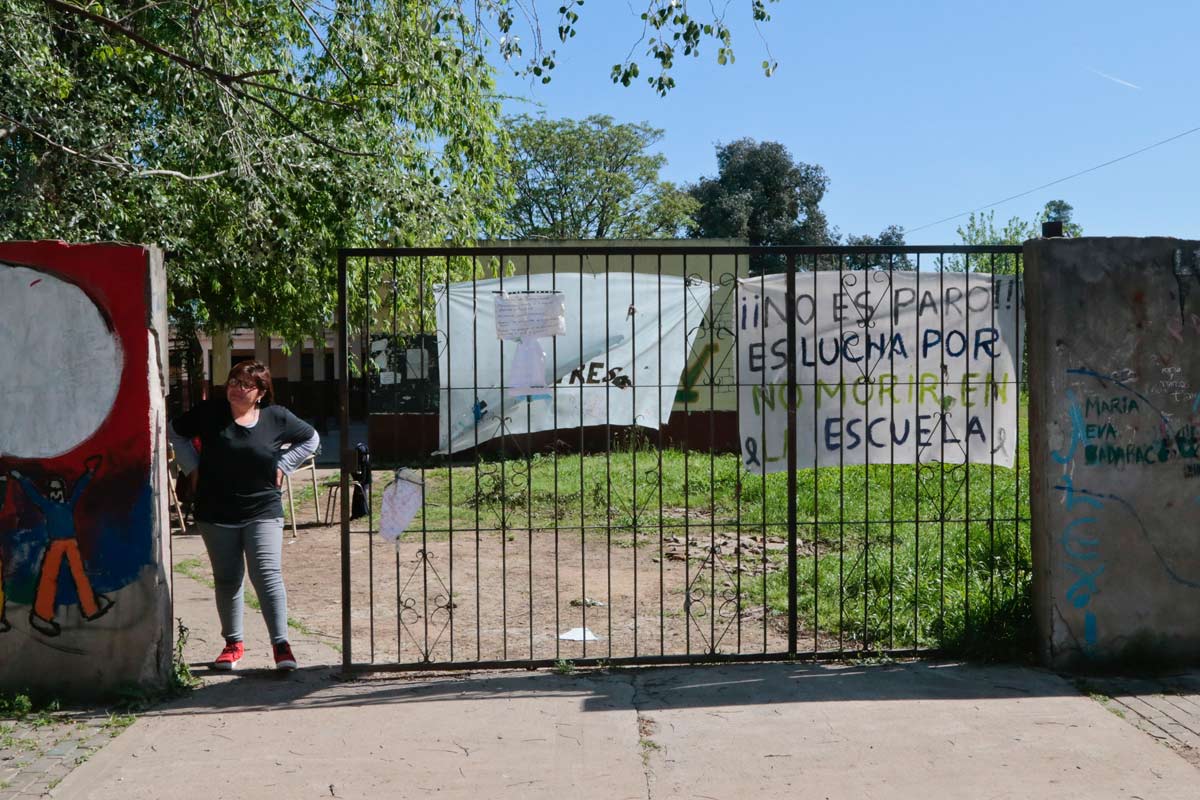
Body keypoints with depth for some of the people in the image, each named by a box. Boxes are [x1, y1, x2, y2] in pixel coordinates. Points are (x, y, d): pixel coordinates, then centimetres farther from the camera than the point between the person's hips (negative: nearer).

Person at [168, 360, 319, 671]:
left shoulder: (277, 417, -2)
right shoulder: (209, 412, -1)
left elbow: (311, 438, 13)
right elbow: (175, 433, 13)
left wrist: (283, 466, 3)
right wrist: (193, 467, 5)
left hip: (262, 511, -1)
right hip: (216, 513, 2)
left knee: (267, 575, -11)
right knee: (227, 579, 11)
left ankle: (281, 644, -8)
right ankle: (233, 643, 25)